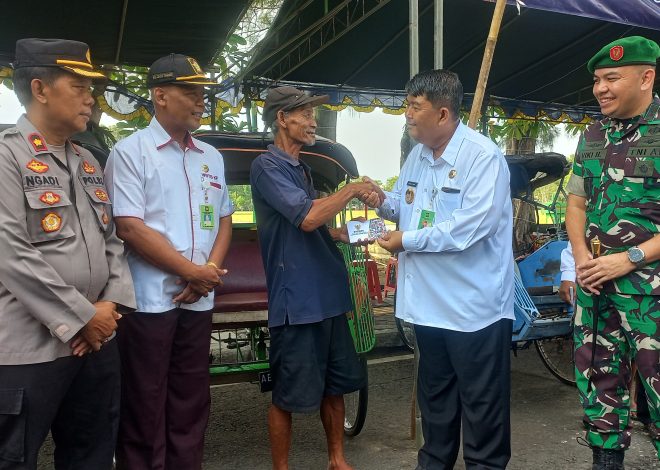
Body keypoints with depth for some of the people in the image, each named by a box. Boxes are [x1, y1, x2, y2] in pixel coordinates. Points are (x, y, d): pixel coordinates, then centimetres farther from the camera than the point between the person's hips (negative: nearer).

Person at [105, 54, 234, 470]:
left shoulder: (211, 157, 13)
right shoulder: (132, 152, -5)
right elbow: (130, 227, -13)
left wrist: (210, 272, -3)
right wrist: (193, 272, -12)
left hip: (198, 301, 6)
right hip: (150, 300, -5)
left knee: (191, 405, 15)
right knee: (145, 411, 5)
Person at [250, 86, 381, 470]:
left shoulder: (303, 169, 16)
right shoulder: (267, 167, -11)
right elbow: (306, 218, -23)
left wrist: (347, 234, 8)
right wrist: (352, 189, -12)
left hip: (328, 296, 9)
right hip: (296, 301, -9)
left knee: (335, 386, 17)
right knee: (288, 396, 4)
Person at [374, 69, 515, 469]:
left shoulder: (483, 157, -18)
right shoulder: (417, 156, 9)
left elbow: (469, 227, -27)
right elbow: (403, 202, 21)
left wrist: (407, 241, -19)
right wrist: (379, 200, -2)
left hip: (475, 304, -8)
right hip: (429, 301, 9)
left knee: (481, 400, 8)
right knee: (434, 392, 23)